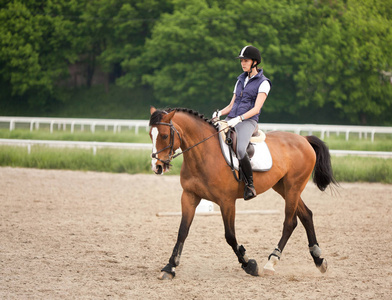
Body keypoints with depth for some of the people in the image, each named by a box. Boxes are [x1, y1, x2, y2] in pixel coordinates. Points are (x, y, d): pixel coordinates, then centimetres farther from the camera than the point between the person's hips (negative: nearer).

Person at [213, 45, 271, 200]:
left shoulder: (263, 83, 0)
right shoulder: (240, 80, 21)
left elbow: (256, 109, -9)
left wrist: (238, 119, -23)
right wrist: (220, 113, -1)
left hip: (248, 122, -7)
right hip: (231, 120, 7)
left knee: (240, 150, -33)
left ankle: (250, 184, -17)